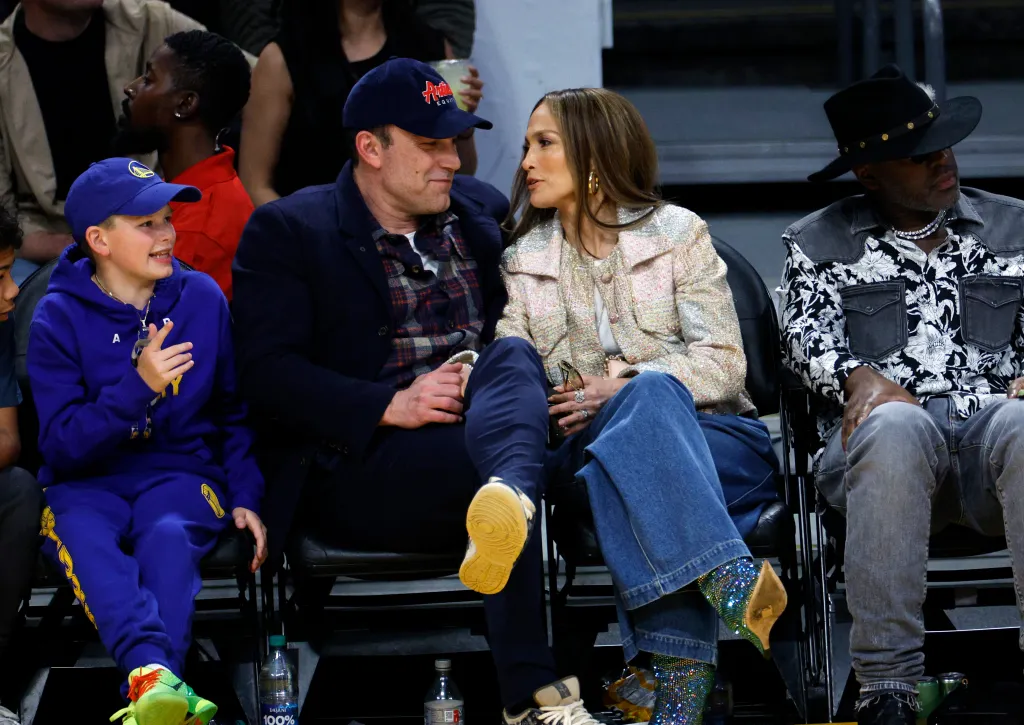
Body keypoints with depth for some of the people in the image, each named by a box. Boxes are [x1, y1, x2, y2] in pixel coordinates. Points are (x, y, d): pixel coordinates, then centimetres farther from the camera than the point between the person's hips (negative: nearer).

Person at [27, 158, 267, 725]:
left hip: (180, 472, 1)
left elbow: (232, 413, 18)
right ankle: (154, 673, -59)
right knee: (83, 536, -36)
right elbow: (61, 444, -8)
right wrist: (139, 386, -21)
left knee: (168, 535, -35)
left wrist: (246, 498, 3)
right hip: (86, 485, -1)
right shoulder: (59, 317, -1)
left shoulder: (202, 299, 8)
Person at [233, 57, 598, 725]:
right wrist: (390, 406, -19)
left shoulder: (481, 208, 22)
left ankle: (510, 490, -64)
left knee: (512, 354, -31)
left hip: (477, 428, 4)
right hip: (357, 464, -4)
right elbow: (267, 372, -6)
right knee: (481, 465, -36)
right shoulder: (287, 231, 4)